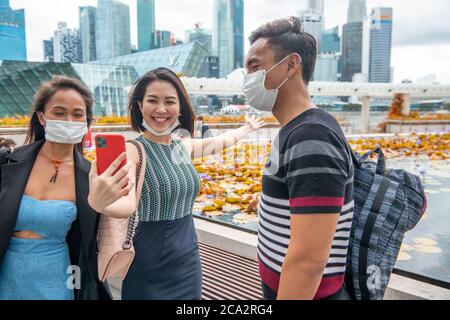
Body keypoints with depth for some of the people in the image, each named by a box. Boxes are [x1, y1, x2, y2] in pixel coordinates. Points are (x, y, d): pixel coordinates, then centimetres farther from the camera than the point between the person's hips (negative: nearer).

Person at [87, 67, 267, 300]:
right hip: (148, 274, -5)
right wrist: (97, 202, -53)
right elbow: (128, 204, -32)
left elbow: (219, 142, 22)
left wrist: (247, 128, 36)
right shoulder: (132, 151, -16)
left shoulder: (184, 147, 3)